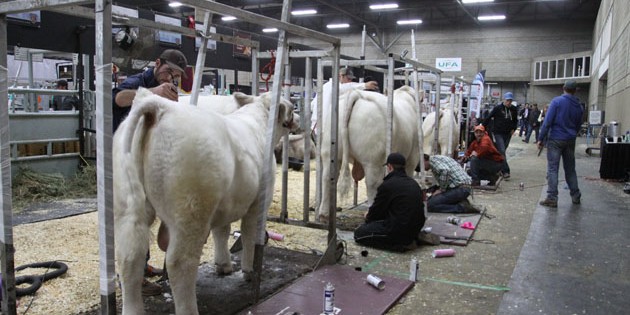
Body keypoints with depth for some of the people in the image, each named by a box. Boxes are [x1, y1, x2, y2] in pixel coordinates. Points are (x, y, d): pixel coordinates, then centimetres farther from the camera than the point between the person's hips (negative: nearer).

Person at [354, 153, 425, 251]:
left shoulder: (387, 185, -12)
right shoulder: (414, 183, 11)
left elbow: (376, 210, -2)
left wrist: (368, 217, 25)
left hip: (400, 228, -8)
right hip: (416, 228, 8)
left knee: (359, 233, 1)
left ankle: (398, 245, -7)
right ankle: (408, 239, 11)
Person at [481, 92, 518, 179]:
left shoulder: (513, 109, 7)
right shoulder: (497, 108, -7)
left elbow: (515, 120, 21)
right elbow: (488, 118, -3)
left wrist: (513, 128, 6)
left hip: (507, 134, 5)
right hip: (498, 133, -5)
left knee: (501, 151, 10)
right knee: (502, 151, -13)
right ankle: (505, 171, -16)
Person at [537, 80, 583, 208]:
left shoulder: (556, 101, -9)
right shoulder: (579, 106, 8)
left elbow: (547, 121, -14)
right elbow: (578, 125, 15)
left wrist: (541, 139, -10)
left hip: (555, 139, -5)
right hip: (570, 141, 5)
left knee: (552, 169, -4)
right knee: (570, 169, 16)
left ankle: (552, 198, -7)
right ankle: (575, 196, 23)